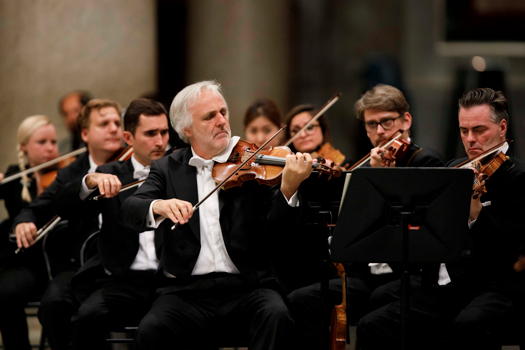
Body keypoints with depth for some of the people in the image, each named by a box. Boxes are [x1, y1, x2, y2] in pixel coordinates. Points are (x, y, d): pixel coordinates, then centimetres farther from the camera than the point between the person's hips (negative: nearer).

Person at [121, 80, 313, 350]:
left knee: (276, 317, -31)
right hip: (187, 289, 0)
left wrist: (288, 189, -27)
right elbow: (131, 210, -4)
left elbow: (271, 221, -6)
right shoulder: (168, 169, 12)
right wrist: (158, 206, -27)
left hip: (247, 286, 0)